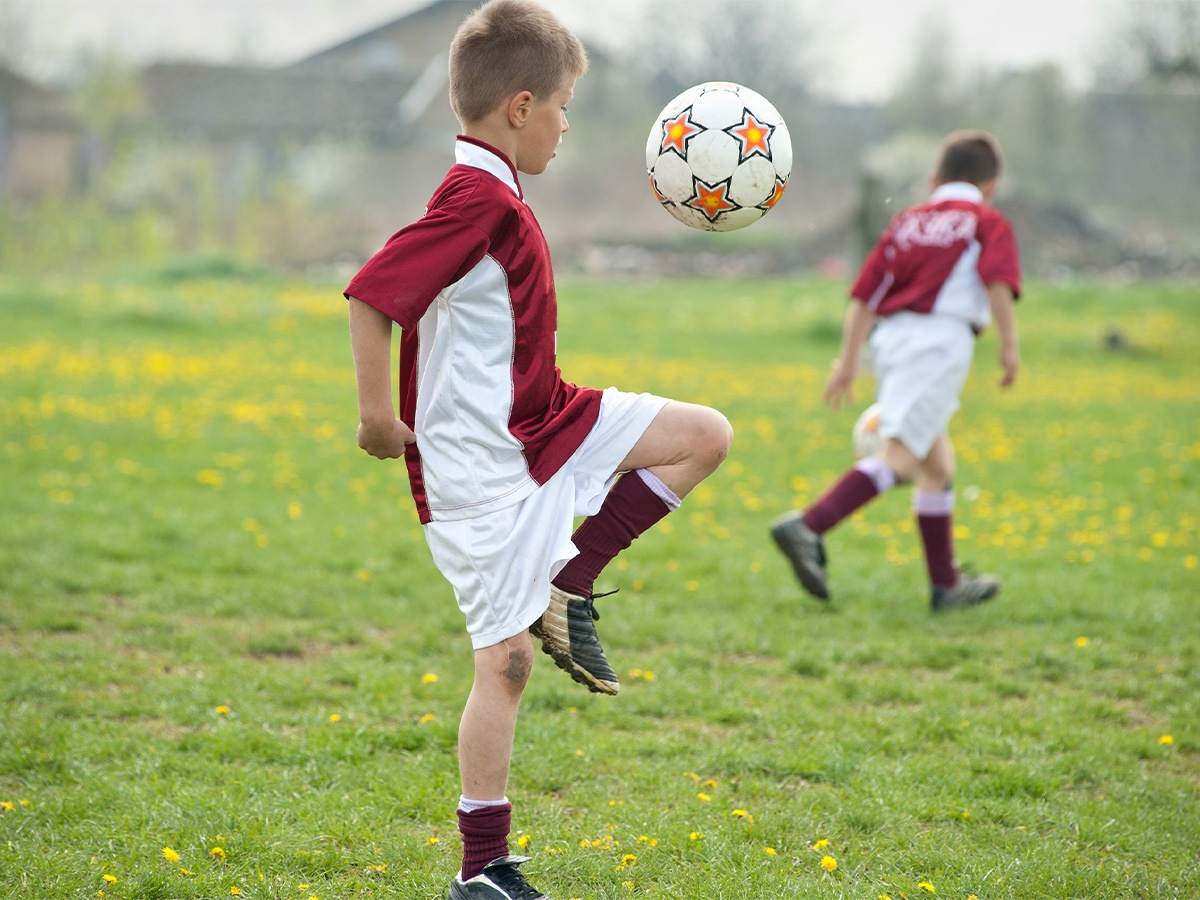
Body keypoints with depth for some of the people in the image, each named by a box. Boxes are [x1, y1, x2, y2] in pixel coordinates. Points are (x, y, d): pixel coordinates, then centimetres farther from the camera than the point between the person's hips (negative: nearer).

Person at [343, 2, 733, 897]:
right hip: (483, 470, -10)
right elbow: (371, 294, -27)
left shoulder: (495, 193, 10)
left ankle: (566, 587, 8)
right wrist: (377, 413, -21)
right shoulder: (476, 198, -21)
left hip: (545, 428, 10)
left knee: (706, 434, 7)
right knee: (507, 660, -6)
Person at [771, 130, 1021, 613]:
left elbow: (864, 296, 16)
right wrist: (1009, 346, -10)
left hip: (890, 338, 7)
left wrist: (847, 363, 14)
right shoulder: (989, 223, 10)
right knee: (899, 457, -16)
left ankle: (947, 583, 20)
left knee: (937, 463, 16)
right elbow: (998, 282, -10)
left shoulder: (906, 222, 24)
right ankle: (808, 527, -34)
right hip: (940, 339, -7)